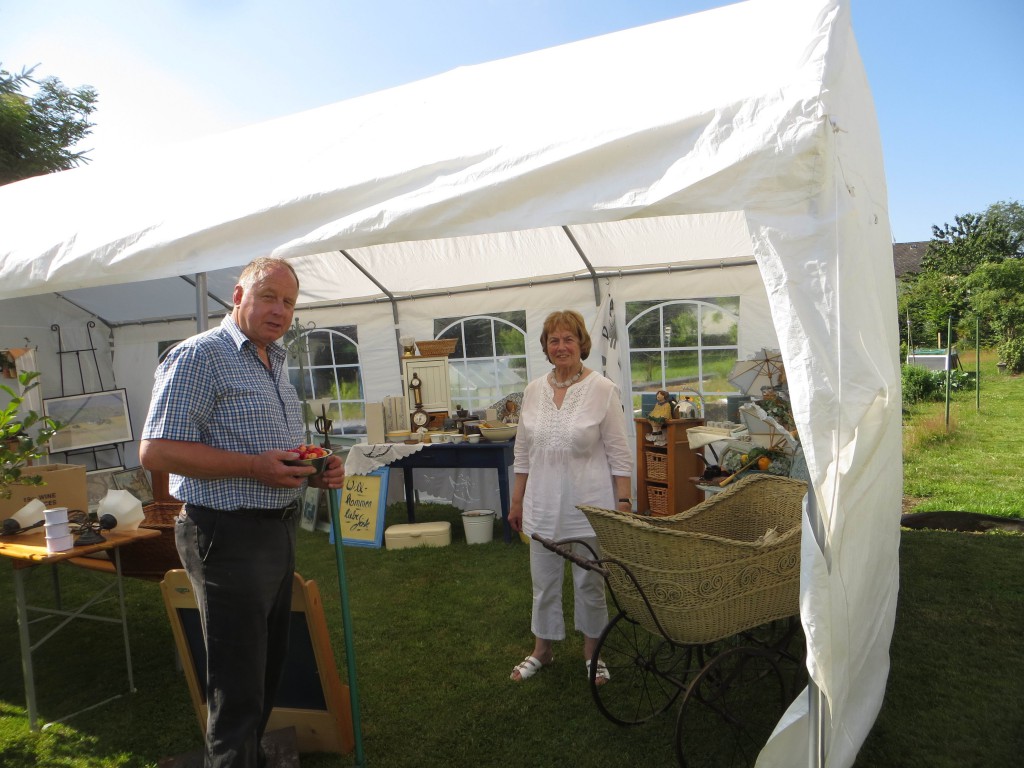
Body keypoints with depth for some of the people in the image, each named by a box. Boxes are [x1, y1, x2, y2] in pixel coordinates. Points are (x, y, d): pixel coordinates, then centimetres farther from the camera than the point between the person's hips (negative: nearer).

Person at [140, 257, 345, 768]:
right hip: (230, 535, -9)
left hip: (278, 531, 9)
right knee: (238, 683, 3)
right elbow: (156, 452, -19)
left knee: (269, 665, 22)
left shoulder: (276, 363, 15)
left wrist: (317, 471, 4)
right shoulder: (200, 356, -13)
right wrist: (254, 466, -25)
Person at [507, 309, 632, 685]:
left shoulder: (602, 390, -10)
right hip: (543, 505, 4)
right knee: (543, 581, 16)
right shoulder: (533, 390, 4)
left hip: (588, 505, -4)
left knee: (589, 582, 12)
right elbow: (523, 452, 10)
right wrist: (517, 500, 11)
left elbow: (619, 455, -8)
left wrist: (623, 503, -11)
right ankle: (542, 649, 35)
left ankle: (592, 652, 32)